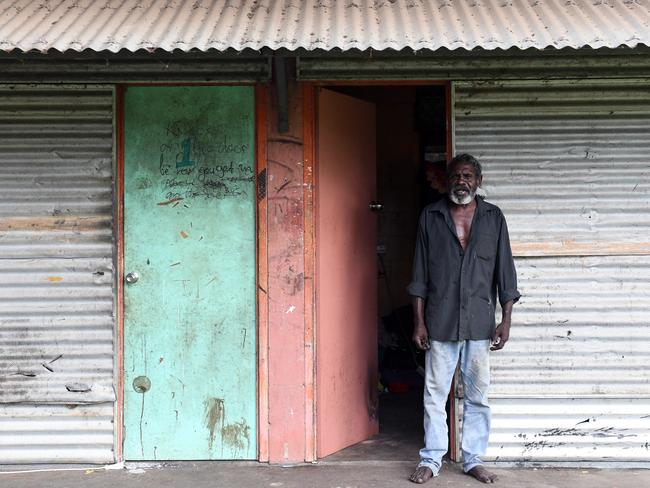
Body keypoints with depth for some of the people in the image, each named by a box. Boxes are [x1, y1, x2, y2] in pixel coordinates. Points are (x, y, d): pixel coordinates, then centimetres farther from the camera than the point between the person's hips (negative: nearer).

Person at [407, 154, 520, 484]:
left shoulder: (493, 218, 5)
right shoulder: (430, 216, 4)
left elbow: (505, 270, 4)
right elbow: (420, 274, 4)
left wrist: (506, 320, -2)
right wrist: (418, 321, -1)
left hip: (480, 322, 1)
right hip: (440, 322, 0)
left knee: (477, 395, 8)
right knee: (435, 394, 5)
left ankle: (473, 459, 19)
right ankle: (431, 460, 16)